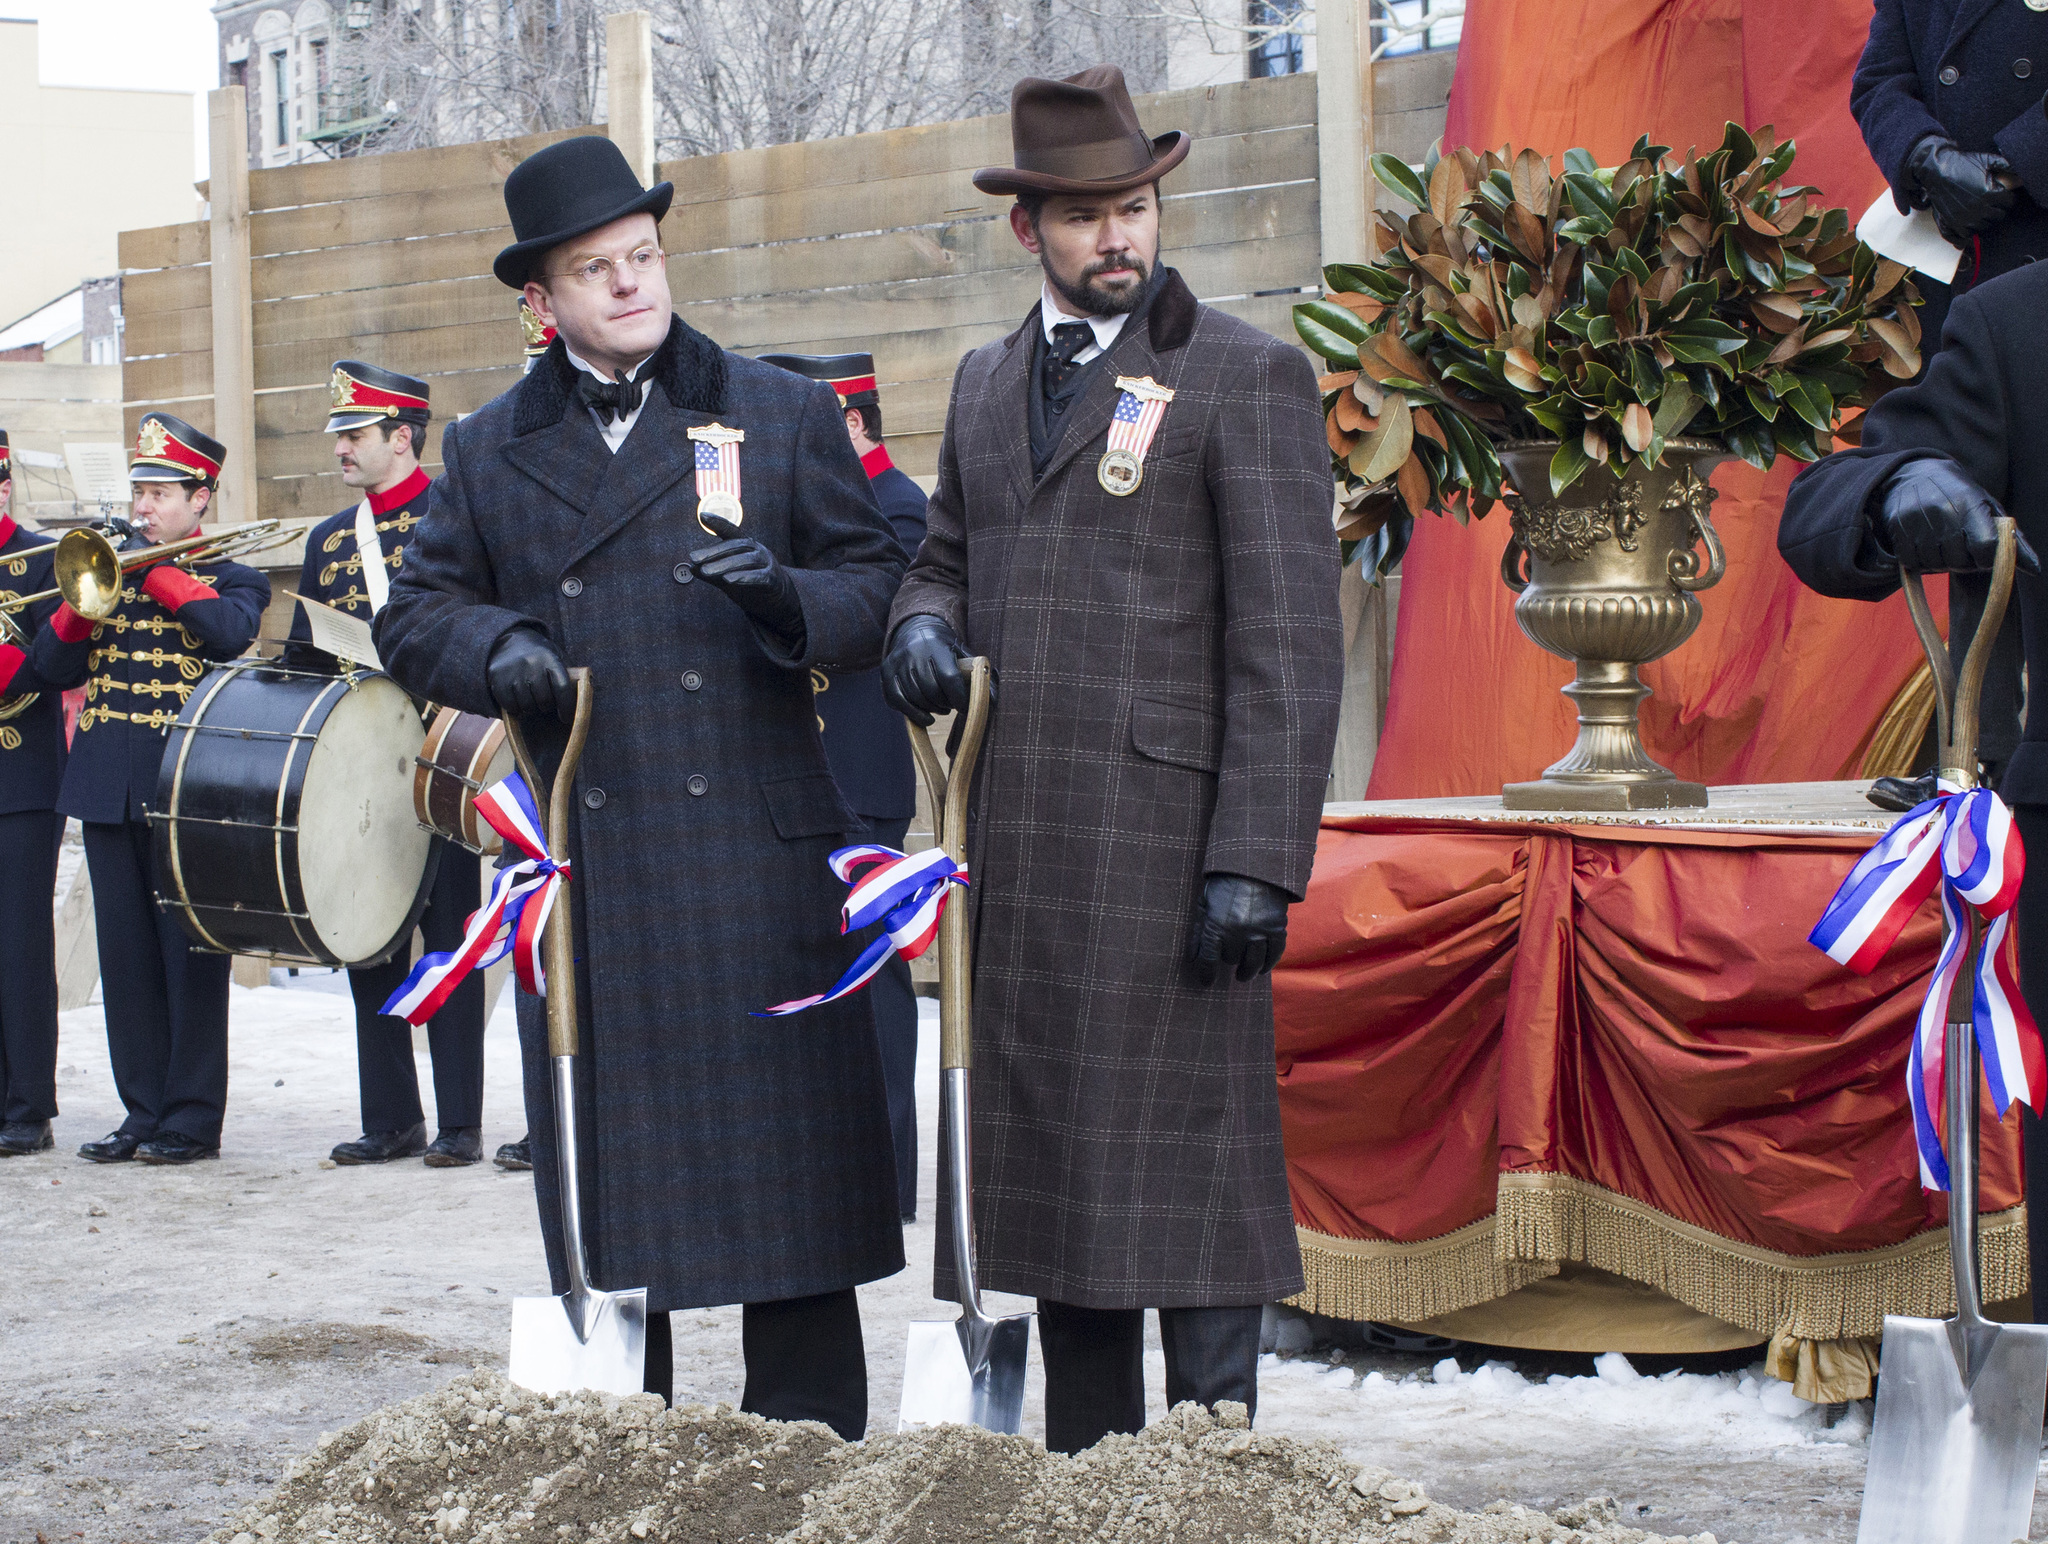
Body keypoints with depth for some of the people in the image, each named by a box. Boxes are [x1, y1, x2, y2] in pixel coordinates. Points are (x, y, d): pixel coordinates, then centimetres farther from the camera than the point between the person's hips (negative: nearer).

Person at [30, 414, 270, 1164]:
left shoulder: (231, 579, 4)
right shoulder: (112, 573, 16)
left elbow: (231, 633, -20)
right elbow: (52, 667, 7)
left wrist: (158, 571, -12)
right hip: (108, 787, 5)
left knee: (190, 954, -3)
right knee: (126, 957, 6)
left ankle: (193, 1117, 2)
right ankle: (144, 1111, 13)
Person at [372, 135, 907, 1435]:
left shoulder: (783, 417, 10)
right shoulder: (489, 454, 13)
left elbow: (878, 584, 9)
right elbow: (416, 613, 14)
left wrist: (787, 595, -13)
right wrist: (497, 649, -7)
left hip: (757, 854, -1)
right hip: (583, 875, 1)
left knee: (789, 1158, 0)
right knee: (605, 1173, 5)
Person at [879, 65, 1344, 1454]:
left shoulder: (1248, 377, -2)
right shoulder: (988, 382, 17)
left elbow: (1289, 643, -8)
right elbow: (948, 555, 29)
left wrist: (1256, 862, -16)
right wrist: (924, 627, 3)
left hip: (1166, 841, -6)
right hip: (1018, 847, 6)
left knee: (1185, 1167, -5)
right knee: (1053, 1161, 10)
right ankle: (1083, 1471, 19)